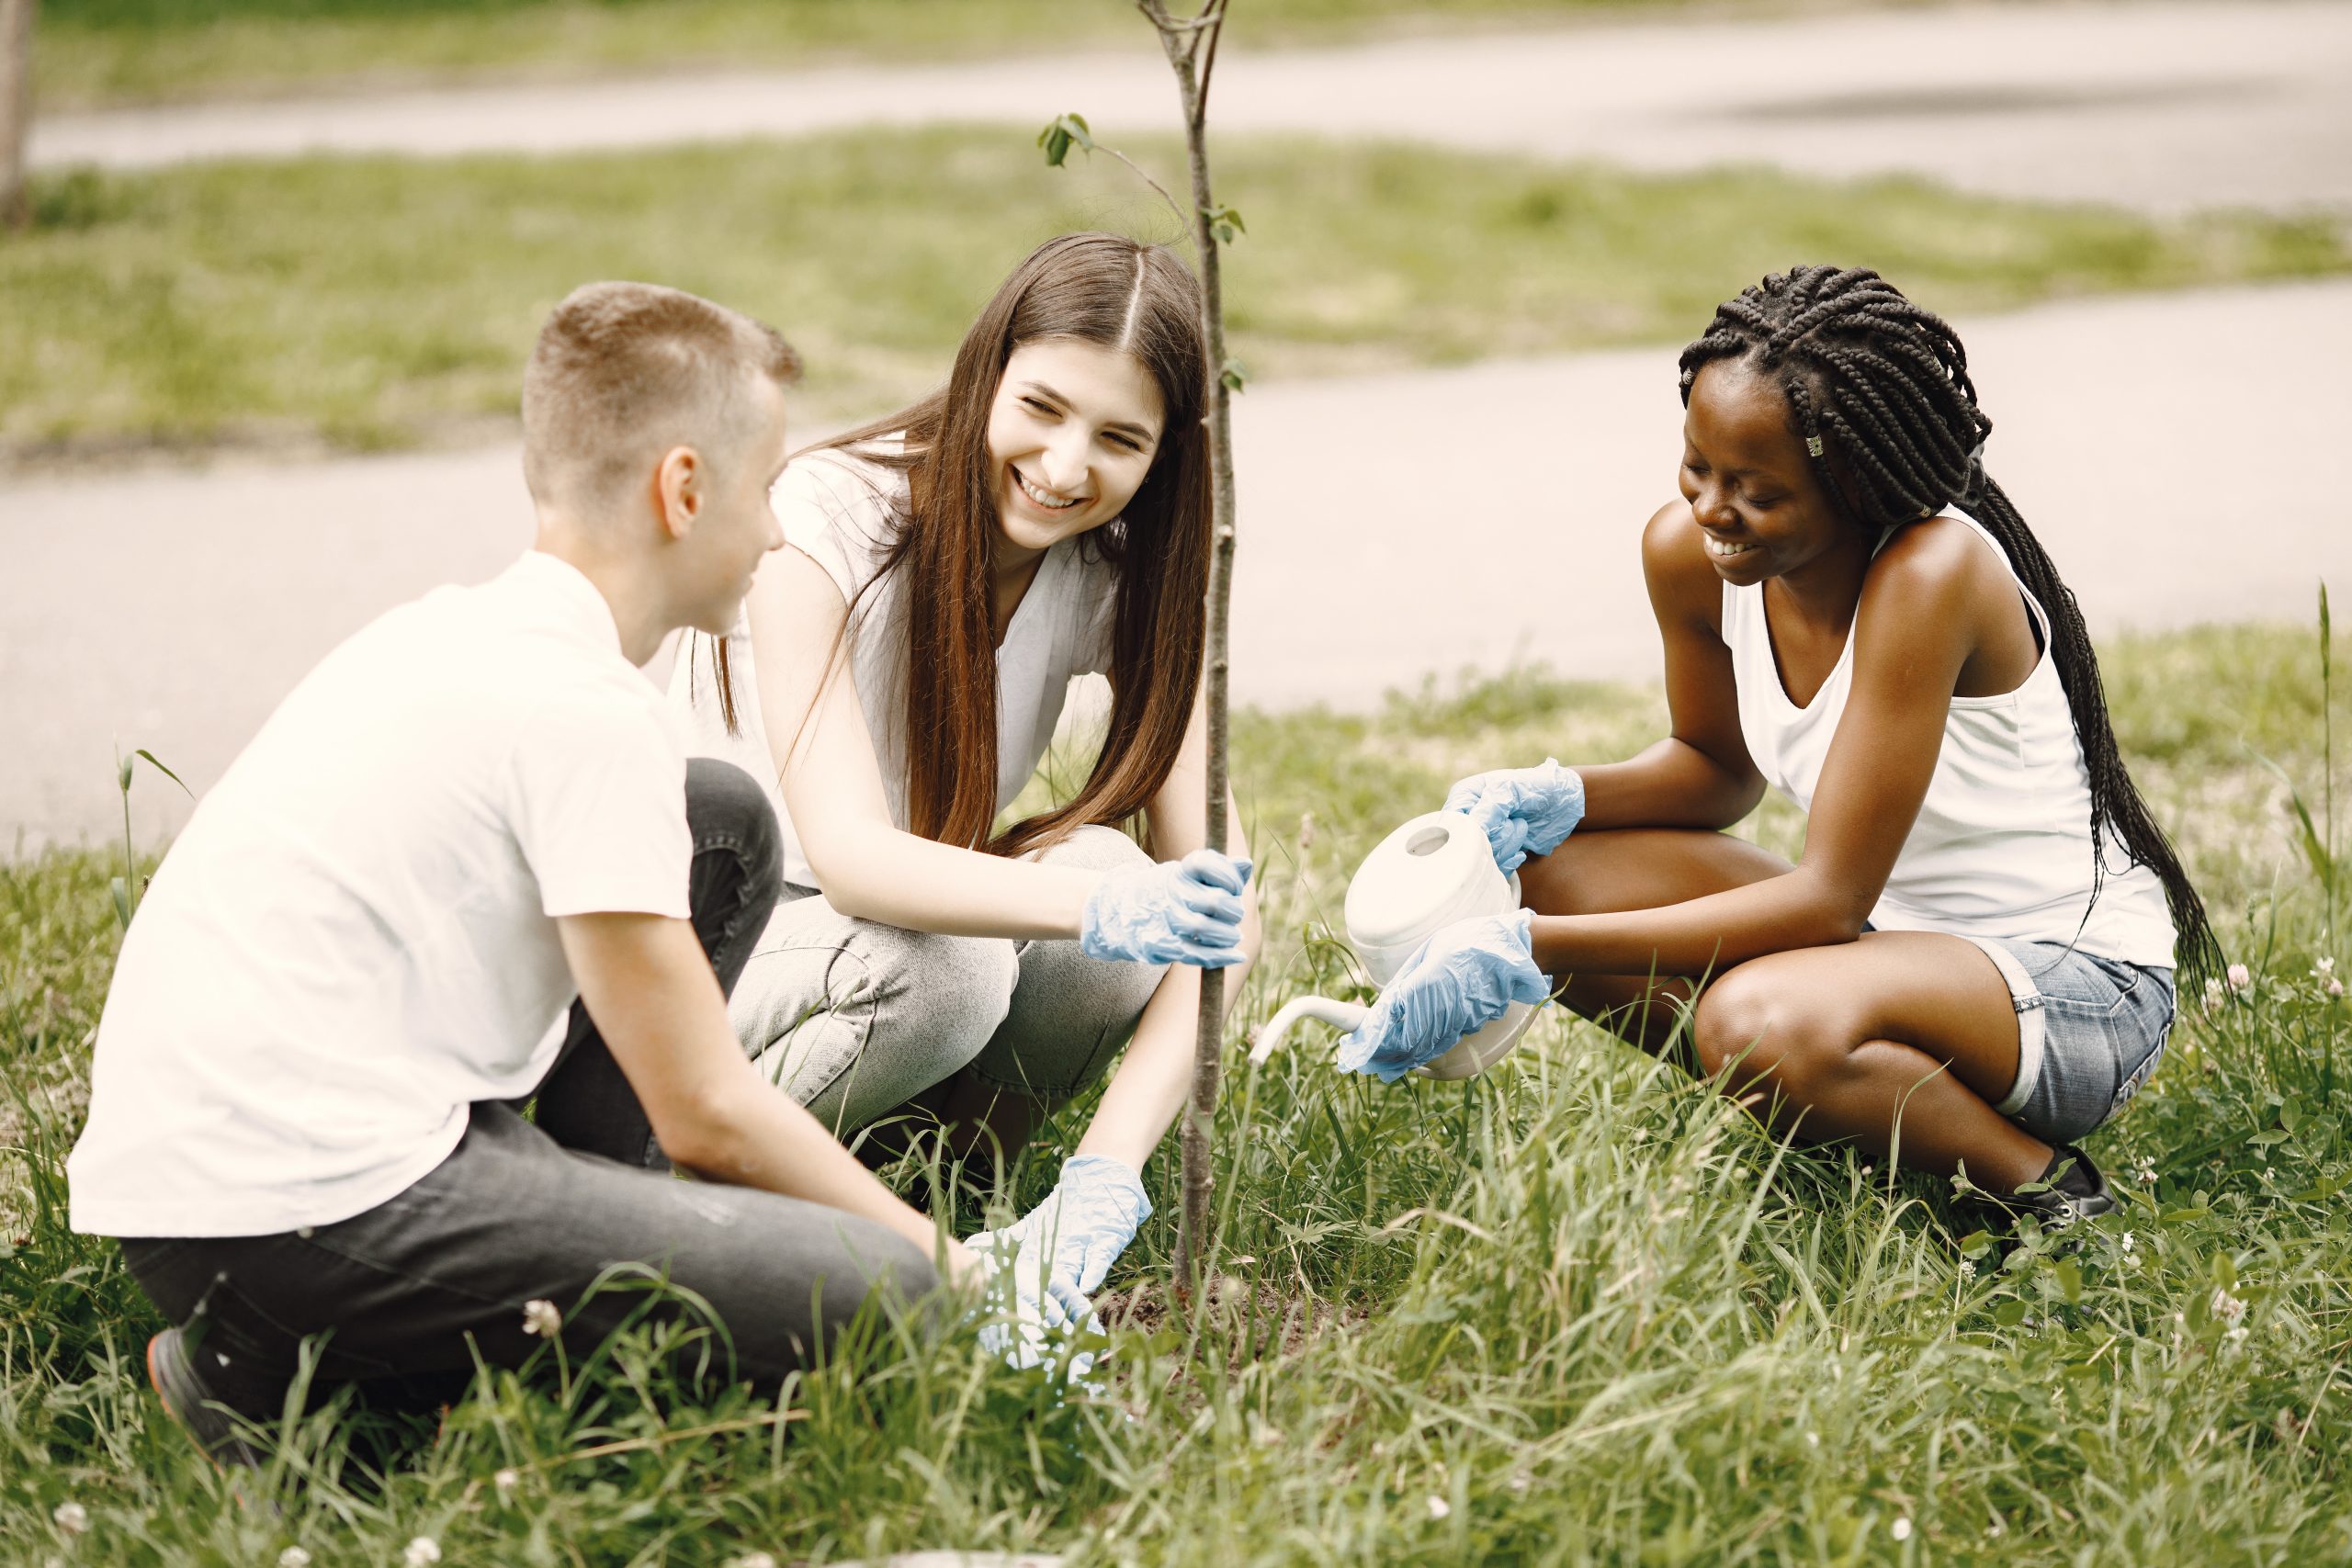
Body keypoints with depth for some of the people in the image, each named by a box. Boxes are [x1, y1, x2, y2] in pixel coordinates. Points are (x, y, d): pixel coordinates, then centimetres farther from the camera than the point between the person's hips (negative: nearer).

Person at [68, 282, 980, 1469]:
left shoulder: (460, 631, 14)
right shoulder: (587, 712, -15)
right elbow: (704, 1112, -11)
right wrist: (934, 1254, 4)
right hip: (291, 1220, -10)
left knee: (726, 822, 16)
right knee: (877, 1297, -19)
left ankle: (562, 1243, 13)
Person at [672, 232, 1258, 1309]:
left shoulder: (1125, 576, -11)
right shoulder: (828, 523, -24)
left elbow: (1224, 909, -19)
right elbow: (848, 855, -35)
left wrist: (1109, 1168, -34)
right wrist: (1094, 909, -53)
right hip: (705, 935, -4)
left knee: (1126, 890, -27)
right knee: (939, 969, -36)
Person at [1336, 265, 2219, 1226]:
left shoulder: (1930, 573, -28)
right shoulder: (1691, 553, -7)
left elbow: (1829, 898, -28)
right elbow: (1718, 769, 13)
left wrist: (1531, 953, -31)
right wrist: (1557, 799, -9)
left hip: (2083, 984, -8)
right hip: (1888, 931, 8)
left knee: (1759, 1020, -36)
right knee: (1547, 874, -7)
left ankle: (2047, 1190, -8)